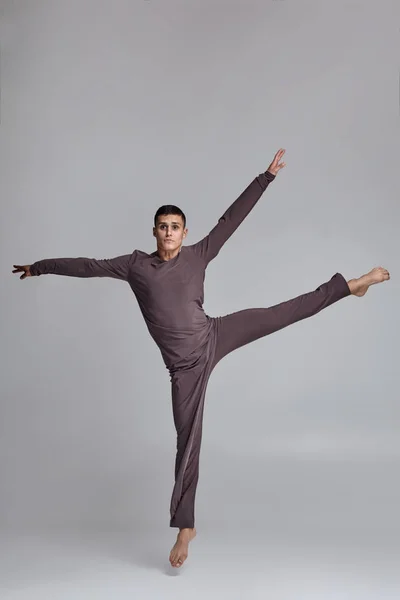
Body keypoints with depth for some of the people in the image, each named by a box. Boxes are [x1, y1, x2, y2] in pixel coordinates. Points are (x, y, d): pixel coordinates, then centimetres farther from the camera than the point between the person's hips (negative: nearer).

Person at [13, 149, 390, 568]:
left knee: (286, 312, -3)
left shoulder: (198, 254, 1)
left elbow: (233, 216, 1)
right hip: (185, 365, -1)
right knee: (188, 442, 3)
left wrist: (266, 176, 1)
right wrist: (40, 266, 15)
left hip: (215, 337, 1)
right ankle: (185, 528, 15)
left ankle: (350, 285, 16)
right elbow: (88, 266, 8)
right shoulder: (136, 264, 1)